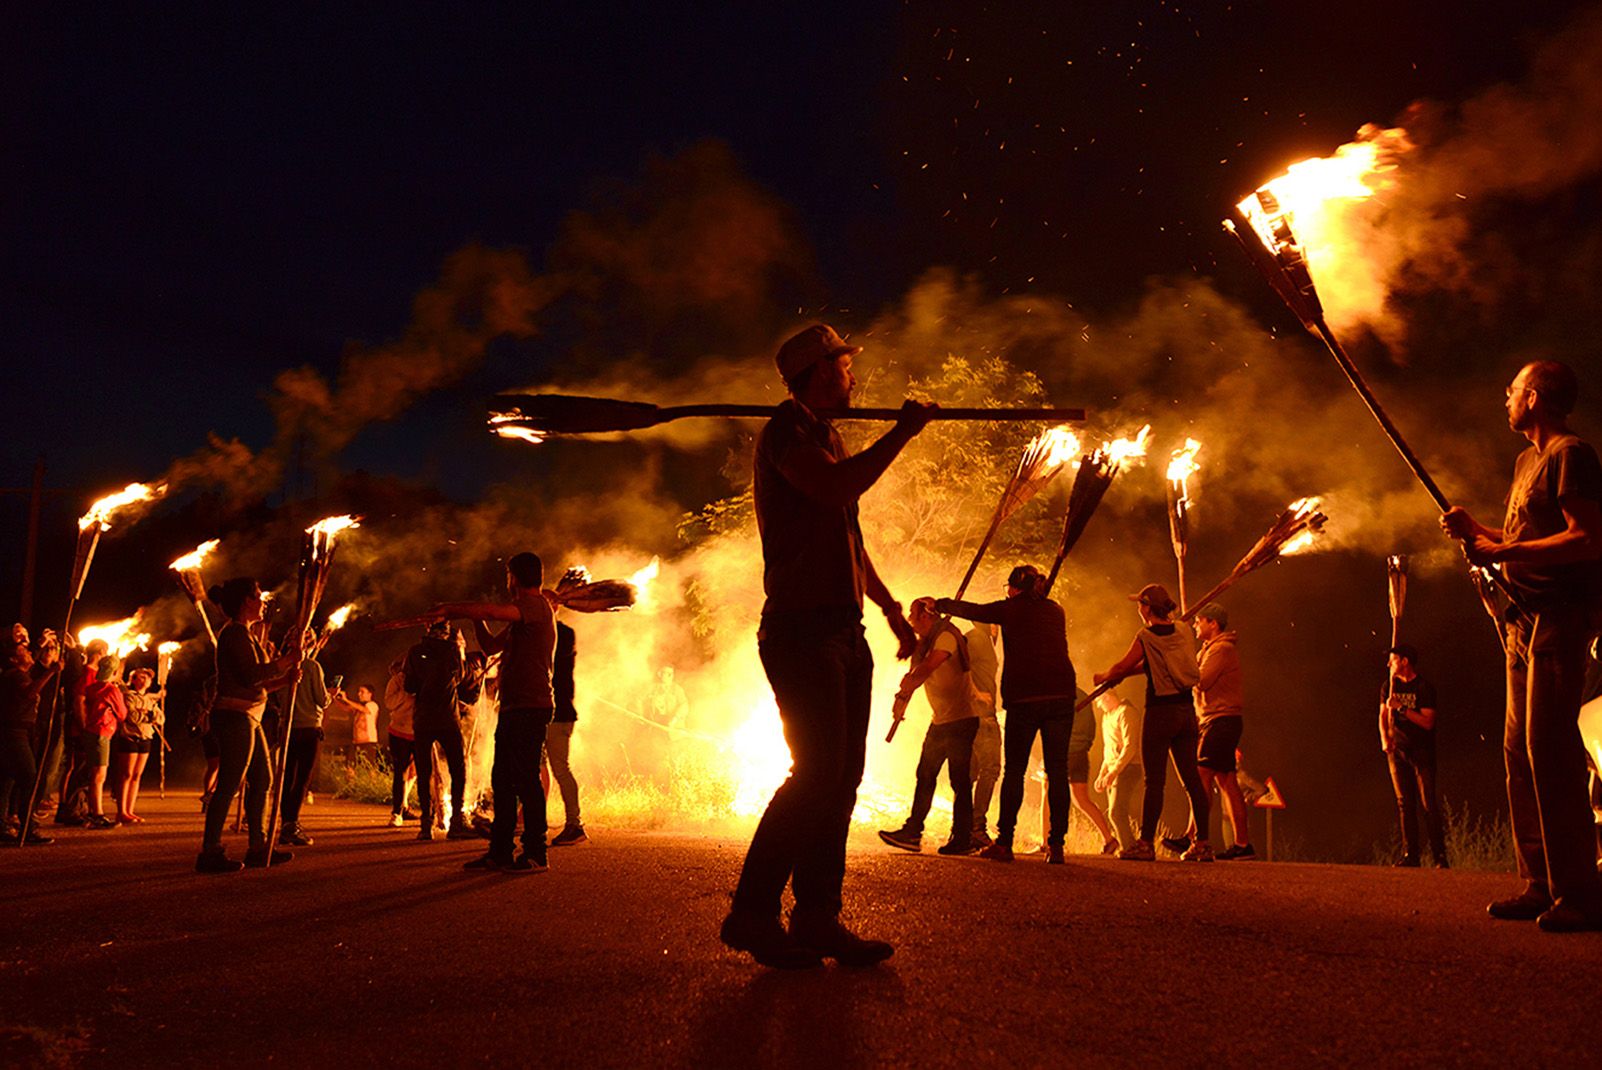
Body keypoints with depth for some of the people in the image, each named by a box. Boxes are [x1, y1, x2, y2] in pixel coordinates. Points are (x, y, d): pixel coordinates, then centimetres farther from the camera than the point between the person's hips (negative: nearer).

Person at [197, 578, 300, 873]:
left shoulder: (245, 634, 21)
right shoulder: (235, 632, -11)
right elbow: (251, 674, -22)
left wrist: (285, 677, 8)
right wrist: (287, 660, -15)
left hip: (247, 718, 11)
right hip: (235, 716, -11)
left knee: (262, 780, 12)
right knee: (229, 784, -9)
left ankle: (258, 848, 18)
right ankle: (210, 854, -6)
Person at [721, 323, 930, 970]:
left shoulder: (827, 438, 24)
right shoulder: (786, 431, -4)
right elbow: (836, 489, -23)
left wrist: (892, 608, 26)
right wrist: (901, 433, -11)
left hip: (844, 632, 9)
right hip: (801, 627, -9)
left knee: (842, 776, 5)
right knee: (819, 771, -14)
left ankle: (817, 918, 9)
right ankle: (752, 915, -4)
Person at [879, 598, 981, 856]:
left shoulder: (946, 636, -16)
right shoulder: (924, 643, 13)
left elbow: (926, 668, -28)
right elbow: (913, 674, 7)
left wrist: (904, 692, -19)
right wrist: (903, 695, -12)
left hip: (962, 718, -9)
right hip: (940, 719, 9)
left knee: (959, 779, -5)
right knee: (925, 776, 8)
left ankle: (963, 839, 2)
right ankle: (912, 833, 11)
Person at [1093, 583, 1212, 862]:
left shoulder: (1146, 637, -10)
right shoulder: (1183, 632, 7)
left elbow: (1121, 667, -1)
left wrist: (1103, 677, 20)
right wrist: (1128, 672, 23)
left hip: (1160, 711, -6)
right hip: (1186, 710, 6)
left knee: (1154, 780, -3)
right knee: (1191, 778, 8)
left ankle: (1146, 843, -1)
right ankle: (1202, 844, 10)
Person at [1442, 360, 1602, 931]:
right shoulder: (1526, 460, 20)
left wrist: (1503, 553, -19)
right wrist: (1477, 532, 11)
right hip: (1525, 619, 10)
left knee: (1548, 746, -13)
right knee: (1520, 750, 8)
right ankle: (1540, 884, 13)